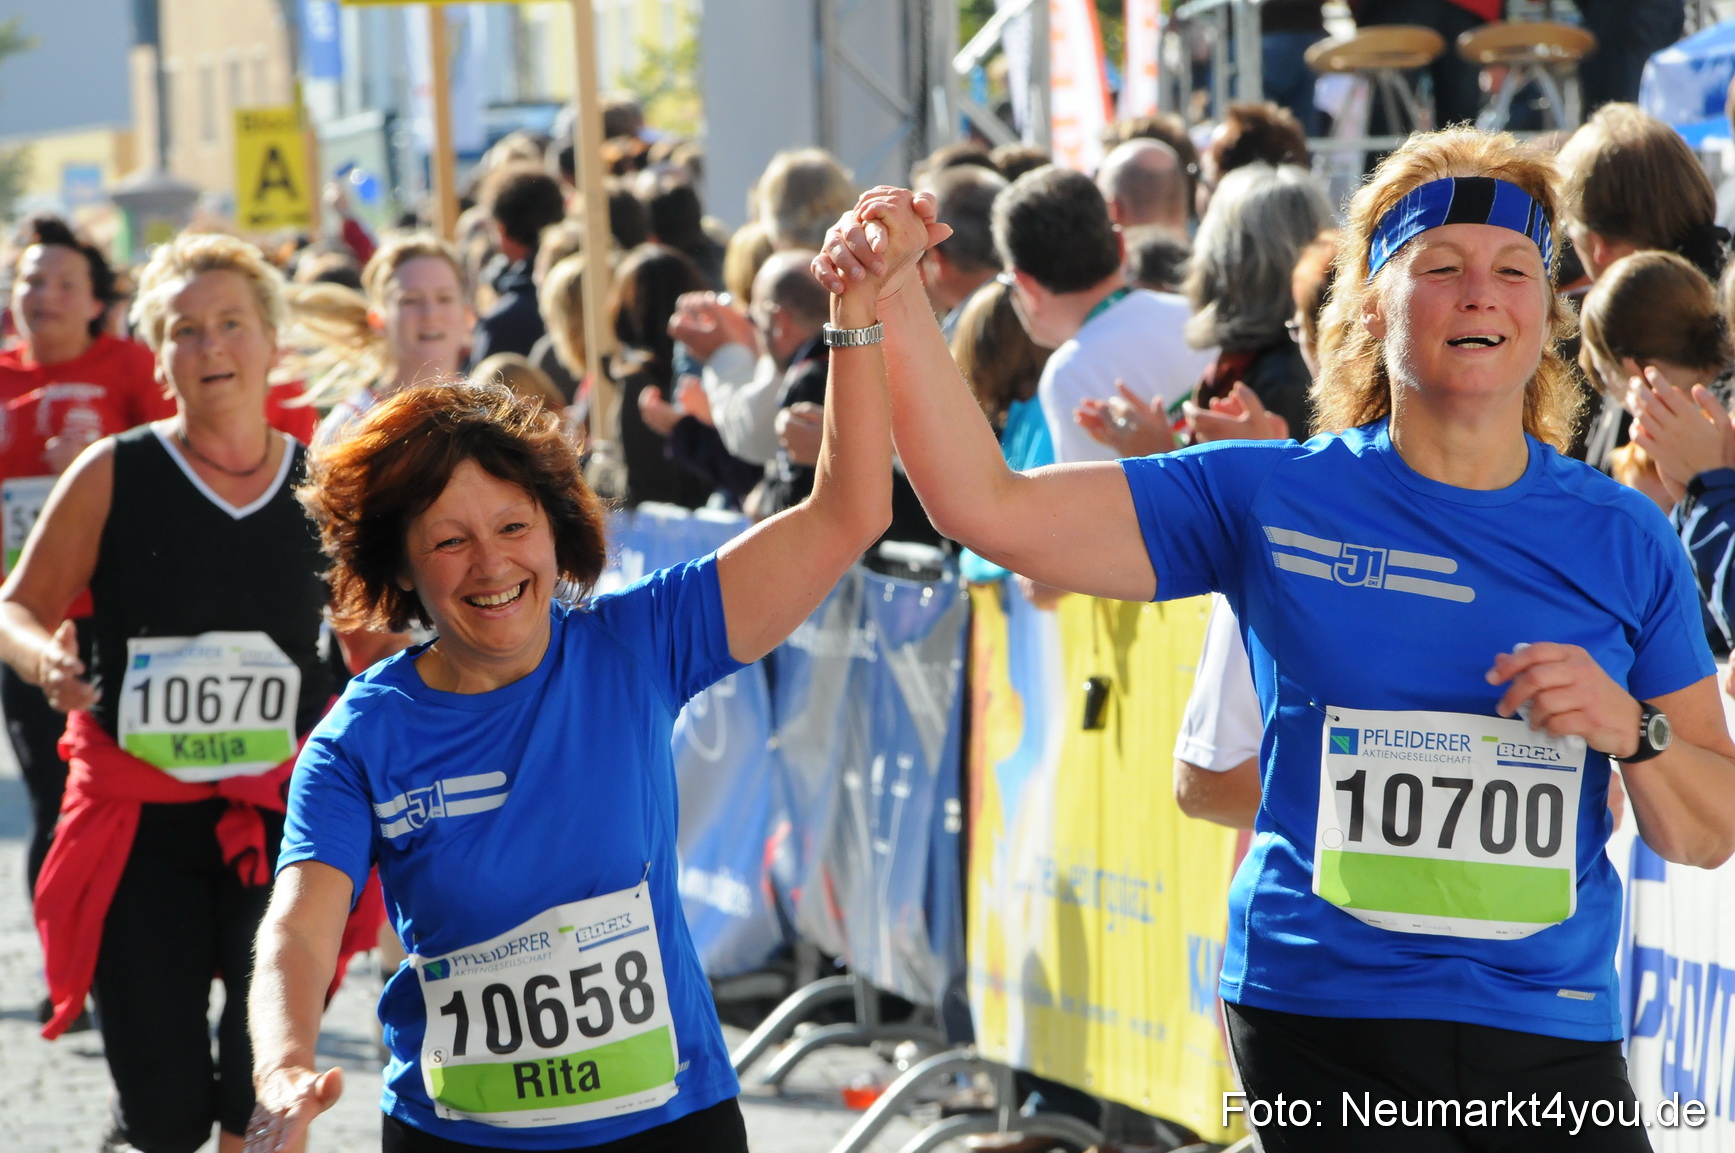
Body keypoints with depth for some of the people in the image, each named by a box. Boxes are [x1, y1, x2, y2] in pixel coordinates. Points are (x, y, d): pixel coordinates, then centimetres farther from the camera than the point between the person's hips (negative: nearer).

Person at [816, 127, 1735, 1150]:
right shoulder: (1274, 500, 1)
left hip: (1555, 1037, 2)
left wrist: (1630, 729, -12)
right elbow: (991, 508, -5)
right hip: (1327, 1023, -2)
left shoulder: (1624, 539, 4)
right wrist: (896, 307, -15)